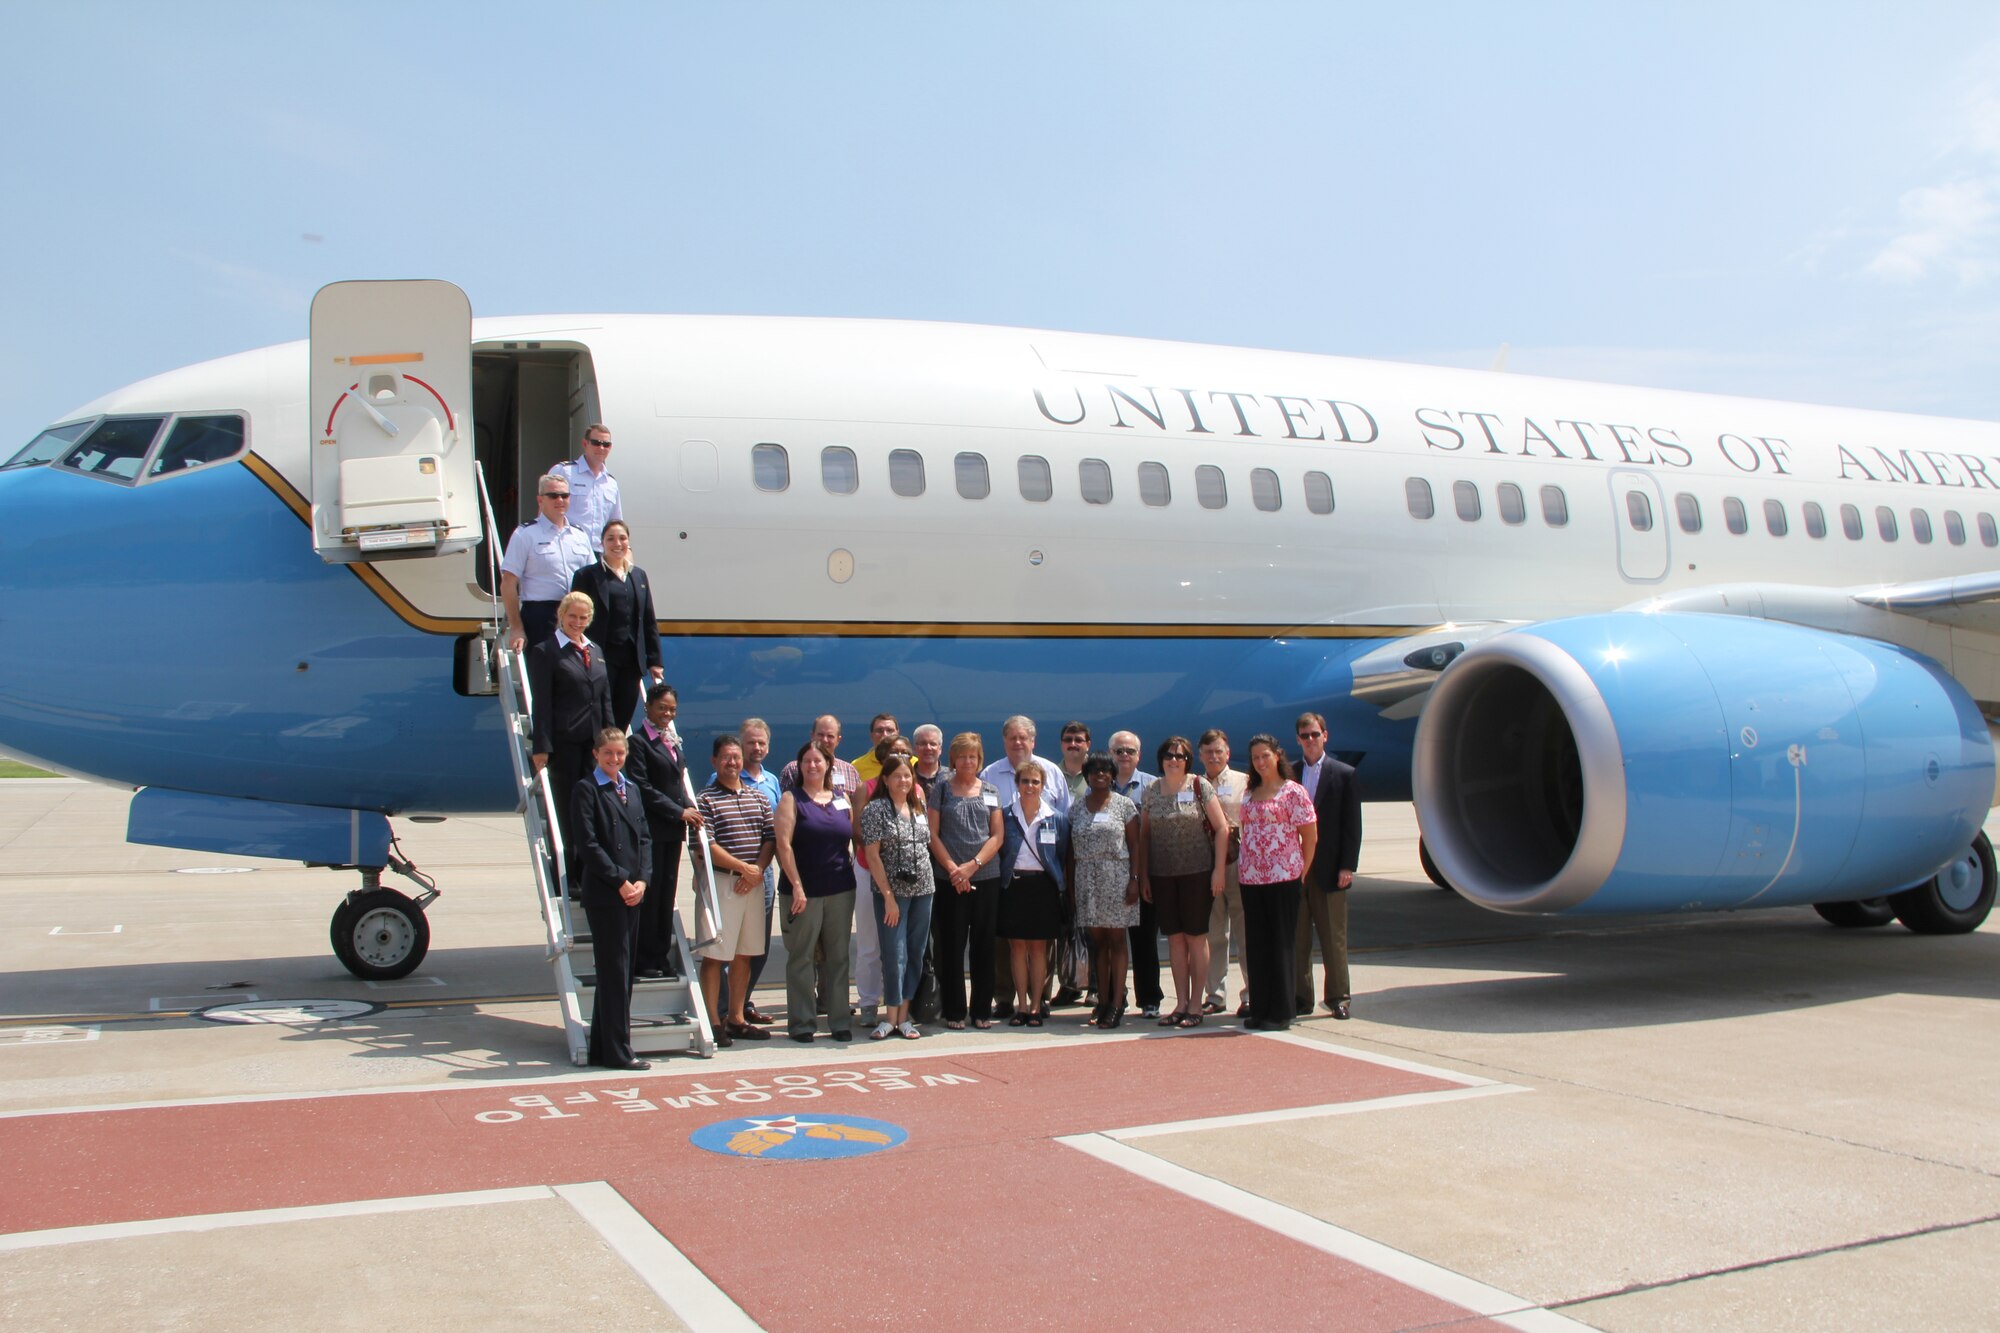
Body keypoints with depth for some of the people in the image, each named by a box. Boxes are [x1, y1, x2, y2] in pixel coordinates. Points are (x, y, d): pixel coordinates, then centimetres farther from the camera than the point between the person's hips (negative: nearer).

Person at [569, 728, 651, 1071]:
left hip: (633, 892, 7)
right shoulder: (586, 789, -4)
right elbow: (588, 845, -11)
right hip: (604, 894, -7)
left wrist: (642, 880, -1)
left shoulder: (632, 790, 17)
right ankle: (617, 1051, 2)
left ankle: (602, 1048, 17)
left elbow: (645, 838, 14)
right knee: (614, 971, -4)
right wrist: (620, 881, -13)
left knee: (623, 971, 9)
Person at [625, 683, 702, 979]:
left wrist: (690, 810, 4)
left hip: (674, 829, 7)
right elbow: (643, 787, -14)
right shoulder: (638, 741, -7)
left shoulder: (672, 742, 17)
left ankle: (661, 957, 15)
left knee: (667, 893, 9)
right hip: (651, 829, -7)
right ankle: (646, 961, 2)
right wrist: (679, 811, -15)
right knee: (650, 894, -4)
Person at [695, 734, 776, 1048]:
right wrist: (743, 868, -13)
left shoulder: (757, 797, 13)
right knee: (714, 954, -3)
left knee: (744, 954, 10)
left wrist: (758, 869, -7)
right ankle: (713, 1021, 2)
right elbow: (707, 846, -12)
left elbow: (771, 836, 8)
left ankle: (736, 1018, 19)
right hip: (721, 882, -6)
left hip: (754, 883, 6)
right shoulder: (706, 799, -4)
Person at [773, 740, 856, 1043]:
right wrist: (796, 885, -16)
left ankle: (840, 1021, 15)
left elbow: (856, 838, 19)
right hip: (805, 890, -3)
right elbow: (784, 844, -9)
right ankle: (801, 1023, 9)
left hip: (841, 890, 4)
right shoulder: (791, 799, 0)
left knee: (838, 957, 8)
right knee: (801, 958, 2)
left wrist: (851, 865, 3)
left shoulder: (842, 800, 11)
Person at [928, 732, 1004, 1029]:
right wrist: (952, 868, -10)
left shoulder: (990, 791, 10)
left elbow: (998, 835, 5)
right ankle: (954, 1012, 8)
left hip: (987, 877, 2)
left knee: (983, 945, 5)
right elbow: (932, 833, 0)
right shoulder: (941, 788, 4)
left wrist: (972, 866, -8)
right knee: (952, 946, 0)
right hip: (950, 879, -2)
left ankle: (982, 1010, 13)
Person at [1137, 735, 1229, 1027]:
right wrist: (1143, 875, 7)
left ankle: (1195, 1005, 8)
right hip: (1162, 875, 3)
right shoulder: (1150, 791, 7)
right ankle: (1181, 1003, 14)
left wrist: (1218, 870, -8)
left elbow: (1222, 828, -3)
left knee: (1196, 937, 2)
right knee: (1175, 938, 7)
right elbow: (1143, 834, 11)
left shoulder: (1200, 786, -3)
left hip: (1197, 872, -3)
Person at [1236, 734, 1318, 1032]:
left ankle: (1281, 1012, 6)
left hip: (1282, 878, -6)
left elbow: (1310, 836, -5)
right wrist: (1243, 863, 9)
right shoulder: (1248, 792, 13)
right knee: (1255, 944, 8)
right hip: (1251, 878, 6)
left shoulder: (1293, 791, -5)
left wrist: (1300, 872, -1)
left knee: (1280, 943, 0)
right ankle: (1259, 1009, 16)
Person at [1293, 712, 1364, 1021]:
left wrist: (1347, 866, -7)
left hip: (1328, 868, -2)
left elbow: (1352, 824, -1)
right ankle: (1300, 998, 12)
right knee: (1297, 937, 5)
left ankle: (1338, 998, 11)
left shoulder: (1345, 774, 2)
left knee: (1333, 938, 3)